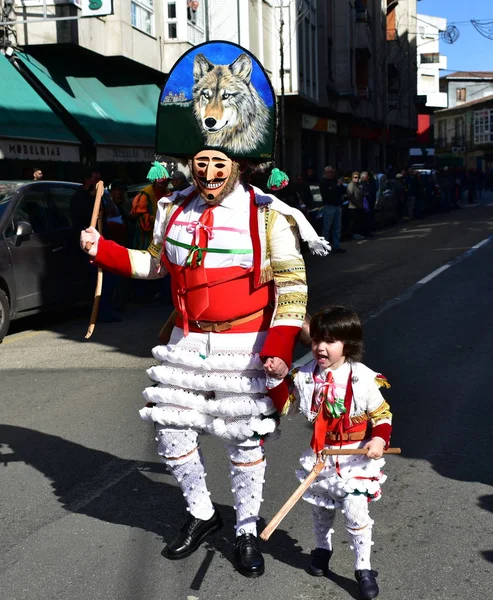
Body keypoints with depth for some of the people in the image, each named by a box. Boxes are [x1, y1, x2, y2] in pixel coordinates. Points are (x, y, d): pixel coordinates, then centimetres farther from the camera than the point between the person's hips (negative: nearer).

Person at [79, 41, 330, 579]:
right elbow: (157, 262, 19)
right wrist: (102, 250, 6)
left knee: (246, 443, 7)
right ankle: (202, 514, 35)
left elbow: (291, 286, -10)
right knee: (171, 436, 9)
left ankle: (246, 531, 29)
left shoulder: (266, 215, -11)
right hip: (186, 343, 5)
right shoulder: (175, 210, 4)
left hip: (244, 348, -4)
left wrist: (279, 346, -22)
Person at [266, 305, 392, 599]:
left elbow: (382, 414, -7)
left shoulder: (363, 379, -17)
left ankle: (364, 569, 14)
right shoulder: (305, 376, -6)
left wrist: (379, 439, -23)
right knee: (321, 508, 21)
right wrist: (277, 379, -7)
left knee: (356, 514, -4)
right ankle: (323, 548, 46)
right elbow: (285, 405, 7)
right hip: (319, 456, 4)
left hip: (355, 459, -4)